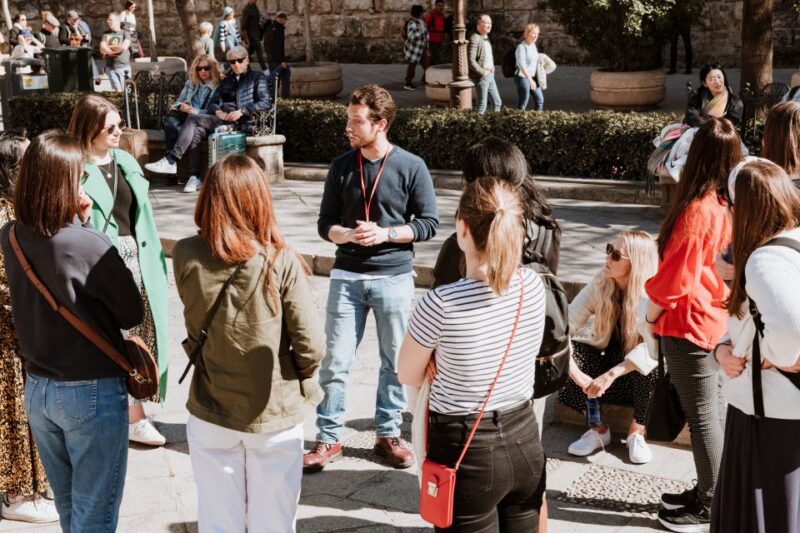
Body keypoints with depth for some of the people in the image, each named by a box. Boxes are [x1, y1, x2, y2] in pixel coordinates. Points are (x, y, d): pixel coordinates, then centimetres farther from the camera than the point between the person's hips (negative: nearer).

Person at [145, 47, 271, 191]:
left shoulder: (257, 77, 12)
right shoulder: (226, 81, 28)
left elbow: (265, 103, -3)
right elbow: (212, 104, 18)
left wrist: (241, 111, -16)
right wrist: (218, 112, -7)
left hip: (241, 122, -5)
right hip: (222, 119, 5)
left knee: (193, 118, -23)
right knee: (196, 131, -28)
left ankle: (171, 161, -24)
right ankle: (195, 178, -28)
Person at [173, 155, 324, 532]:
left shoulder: (185, 256, -10)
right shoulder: (281, 262, -18)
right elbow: (311, 346, -14)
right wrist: (306, 383, 4)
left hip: (210, 416, 2)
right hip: (275, 416, -2)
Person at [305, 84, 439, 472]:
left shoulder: (411, 167, -4)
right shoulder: (341, 167, 3)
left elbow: (428, 224, -2)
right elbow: (325, 224, 6)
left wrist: (385, 234, -16)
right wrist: (349, 235, -15)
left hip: (394, 277, -1)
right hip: (347, 276, 2)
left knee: (395, 363, 8)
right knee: (335, 362, 2)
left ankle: (388, 435, 25)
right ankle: (328, 439, 14)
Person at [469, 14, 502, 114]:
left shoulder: (486, 38, 14)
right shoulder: (475, 39, -15)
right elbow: (471, 61, -22)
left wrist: (492, 67, 10)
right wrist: (483, 73, -19)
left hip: (490, 76, 9)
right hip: (481, 77, -9)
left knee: (497, 102, 13)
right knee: (482, 106, -3)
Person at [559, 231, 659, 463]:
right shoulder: (600, 284, -14)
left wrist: (612, 374, -43)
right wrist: (575, 373, -34)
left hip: (640, 375, -3)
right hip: (607, 356, 3)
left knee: (653, 362, -36)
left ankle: (636, 431, -9)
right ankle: (598, 428, -5)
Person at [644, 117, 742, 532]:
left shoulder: (698, 210, -23)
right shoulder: (730, 205, 0)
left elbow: (676, 276, -18)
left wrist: (650, 314, -2)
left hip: (687, 324, -8)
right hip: (713, 318, 8)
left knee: (702, 416, 1)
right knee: (711, 411, 17)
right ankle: (708, 491, 30)